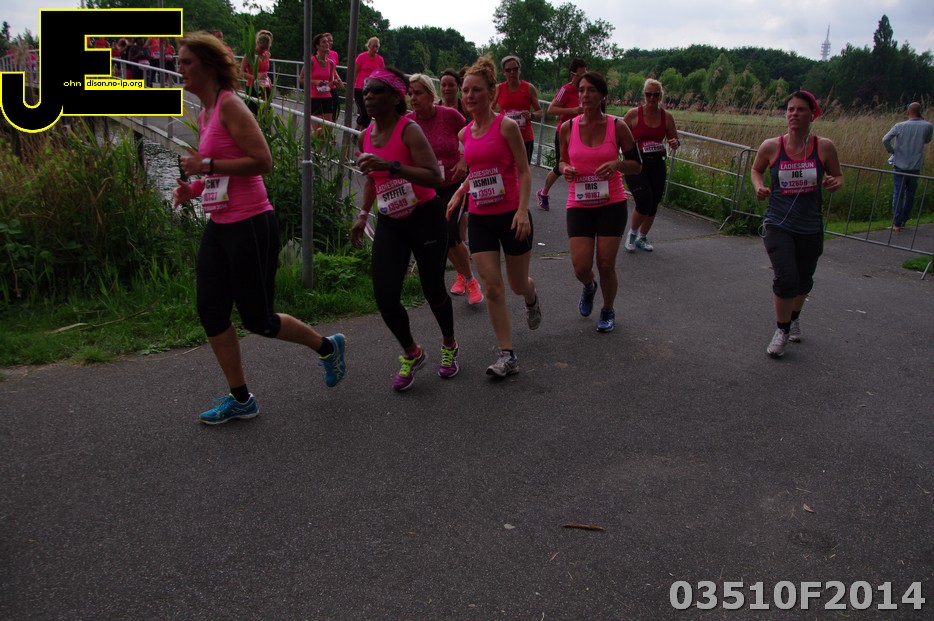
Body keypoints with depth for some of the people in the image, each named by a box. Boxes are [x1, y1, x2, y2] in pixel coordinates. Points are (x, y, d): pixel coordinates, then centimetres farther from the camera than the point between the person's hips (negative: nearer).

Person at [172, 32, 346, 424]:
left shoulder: (230, 105, -13)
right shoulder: (204, 114, 14)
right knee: (211, 313, 7)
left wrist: (206, 164, -19)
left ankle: (327, 347, 26)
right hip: (219, 227, 9)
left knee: (257, 319, 1)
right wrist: (193, 188, 8)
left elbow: (262, 162, -21)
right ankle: (240, 399, 20)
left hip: (250, 226, -9)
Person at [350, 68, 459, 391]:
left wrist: (391, 165, -36)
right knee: (385, 297, -6)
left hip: (425, 218, -5)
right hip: (390, 223, 5)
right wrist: (364, 214, 12)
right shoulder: (367, 134, 4)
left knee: (432, 290, 7)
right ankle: (412, 354, 20)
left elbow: (435, 177, -28)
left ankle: (449, 346, 37)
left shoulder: (409, 130, -16)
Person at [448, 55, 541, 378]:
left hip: (511, 216, -4)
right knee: (492, 287, -3)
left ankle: (531, 298, 50)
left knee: (517, 284, 11)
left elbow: (524, 172, -9)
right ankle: (507, 355, 4)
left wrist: (522, 210, -20)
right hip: (480, 218, 4)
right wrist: (458, 194, 8)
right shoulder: (465, 134, 6)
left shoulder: (507, 126, -9)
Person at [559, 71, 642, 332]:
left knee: (606, 266, 0)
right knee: (581, 267, -7)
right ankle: (589, 287, 34)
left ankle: (608, 311, 30)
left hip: (612, 204, -1)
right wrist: (566, 169, -10)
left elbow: (636, 165, 2)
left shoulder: (618, 126, -6)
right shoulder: (568, 128, -2)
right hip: (579, 205, 1)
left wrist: (616, 164, -19)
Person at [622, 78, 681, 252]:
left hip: (657, 165, 4)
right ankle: (632, 234, 10)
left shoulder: (667, 117, 3)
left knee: (653, 205, 9)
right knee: (644, 202, -17)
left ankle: (642, 238, 31)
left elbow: (674, 140, 12)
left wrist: (675, 143, -10)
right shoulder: (633, 114, -6)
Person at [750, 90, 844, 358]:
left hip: (810, 228, 2)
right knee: (786, 277, -17)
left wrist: (834, 183, -17)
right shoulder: (771, 147, -7)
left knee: (803, 281, 17)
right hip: (778, 225, -2)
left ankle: (794, 317, 49)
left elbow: (838, 177, 6)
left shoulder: (824, 147, -7)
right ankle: (782, 330, 8)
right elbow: (756, 169, 12)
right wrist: (759, 186, -9)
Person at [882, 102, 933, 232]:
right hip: (915, 166, 1)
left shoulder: (900, 126, -7)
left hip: (900, 165, -1)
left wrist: (892, 151, 3)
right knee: (910, 194, 17)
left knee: (898, 194, 3)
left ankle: (897, 223, 0)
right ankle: (904, 220, 25)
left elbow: (885, 140, -13)